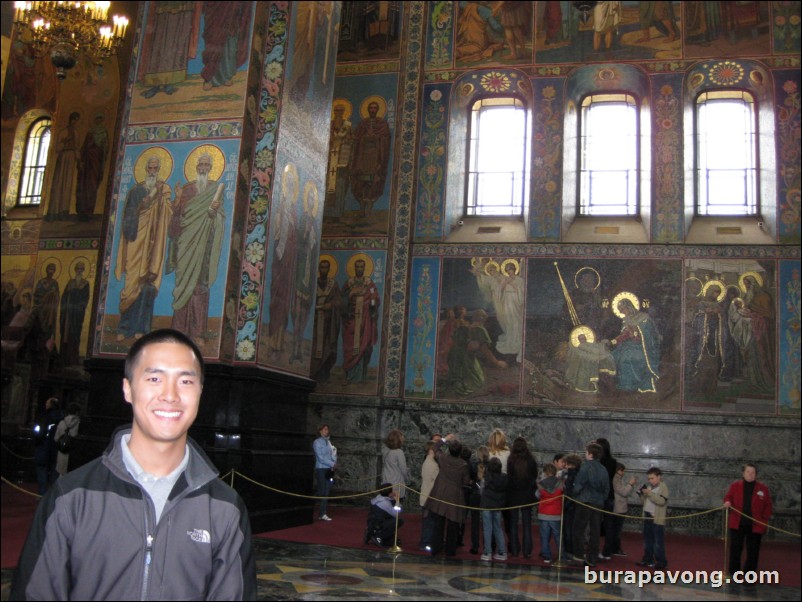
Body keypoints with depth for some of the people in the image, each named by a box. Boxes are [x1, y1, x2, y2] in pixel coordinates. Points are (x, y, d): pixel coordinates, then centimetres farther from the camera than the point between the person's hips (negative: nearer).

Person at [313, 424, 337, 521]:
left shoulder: (328, 442, 13)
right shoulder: (317, 442, -6)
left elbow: (333, 454, 14)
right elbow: (320, 457, -13)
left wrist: (334, 464, -5)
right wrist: (332, 464, -11)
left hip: (329, 469, 6)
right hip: (321, 469, -6)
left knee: (326, 492, 6)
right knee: (321, 491, -8)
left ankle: (322, 514, 10)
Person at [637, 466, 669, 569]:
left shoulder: (663, 487, -9)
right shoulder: (649, 487, 12)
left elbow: (661, 501, -22)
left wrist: (650, 493, -25)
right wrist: (642, 494, -1)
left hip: (657, 519, -7)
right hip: (647, 517, 7)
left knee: (658, 542, -3)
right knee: (647, 541, 14)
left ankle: (661, 561, 4)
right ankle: (648, 559, 22)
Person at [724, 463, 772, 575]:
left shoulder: (763, 488, 3)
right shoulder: (735, 486, 3)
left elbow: (768, 505, 6)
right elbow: (728, 497, 9)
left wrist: (765, 519, -3)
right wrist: (727, 502, -14)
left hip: (755, 525, 0)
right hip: (737, 524, 0)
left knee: (753, 551, 6)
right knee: (735, 549, 4)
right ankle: (733, 573, 15)